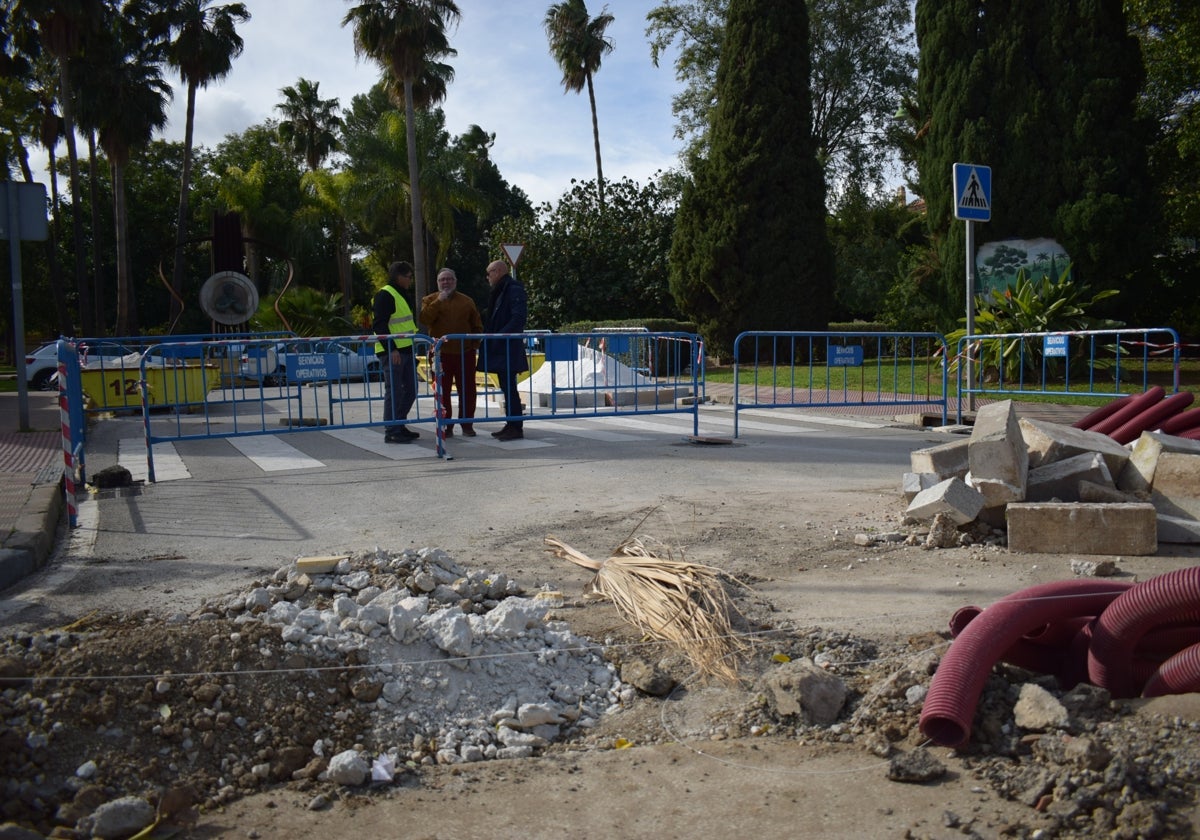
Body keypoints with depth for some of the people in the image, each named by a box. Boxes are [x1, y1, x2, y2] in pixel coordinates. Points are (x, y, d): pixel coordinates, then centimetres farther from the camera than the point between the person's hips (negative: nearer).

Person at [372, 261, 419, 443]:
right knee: (394, 392, -7)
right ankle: (392, 432, -1)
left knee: (410, 390, 13)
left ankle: (399, 426, 23)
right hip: (392, 352, -10)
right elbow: (379, 325, -19)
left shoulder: (400, 295, 21)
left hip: (405, 351, 10)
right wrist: (391, 349, -24)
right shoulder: (384, 295, -11)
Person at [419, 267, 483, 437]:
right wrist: (438, 301, -15)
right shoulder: (430, 300, 7)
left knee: (467, 391, 3)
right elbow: (424, 319, -11)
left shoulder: (467, 301, 11)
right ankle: (446, 425, 7)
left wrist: (475, 344, 4)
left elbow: (477, 325, 15)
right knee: (442, 391, 0)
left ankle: (467, 424, 13)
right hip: (441, 353, -1)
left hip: (465, 353, 1)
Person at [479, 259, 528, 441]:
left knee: (509, 388, -9)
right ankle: (511, 425, 18)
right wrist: (488, 334, 11)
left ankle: (516, 428, -5)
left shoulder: (514, 289, -11)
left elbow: (518, 318, -20)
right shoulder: (500, 291, 18)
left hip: (508, 349, -10)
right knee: (507, 388, 12)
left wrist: (499, 336, -22)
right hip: (500, 349, 10)